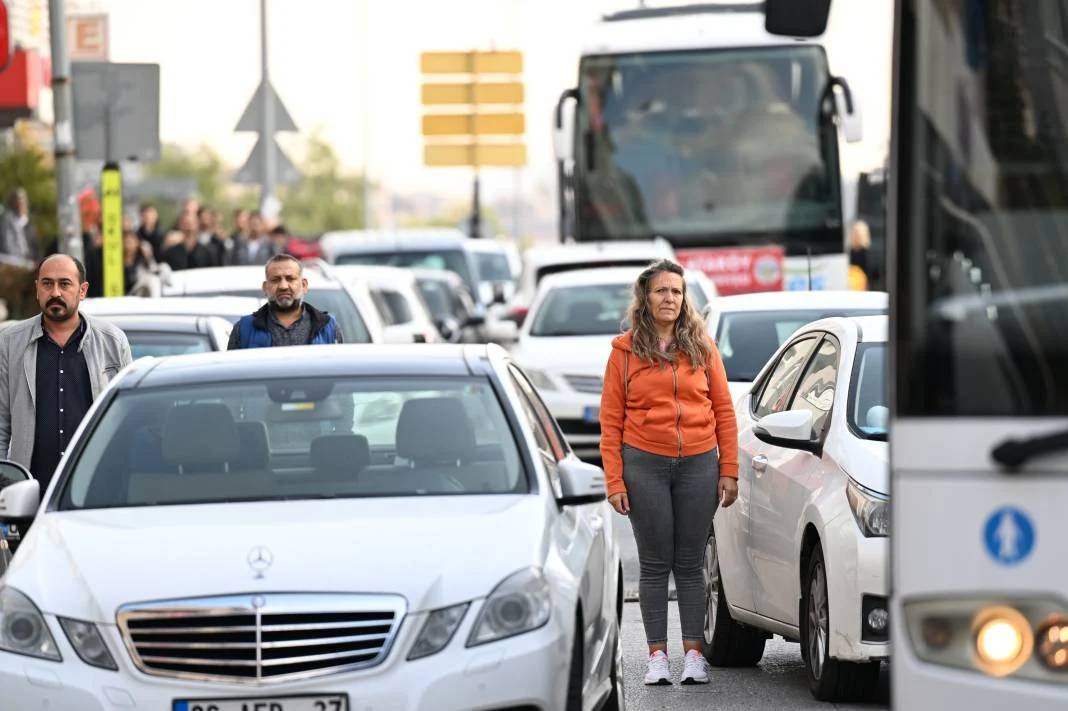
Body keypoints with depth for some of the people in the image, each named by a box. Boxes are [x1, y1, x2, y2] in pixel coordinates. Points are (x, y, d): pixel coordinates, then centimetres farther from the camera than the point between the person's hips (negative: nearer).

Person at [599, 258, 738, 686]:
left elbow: (723, 410, 7)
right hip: (645, 465, -1)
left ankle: (694, 654, 8)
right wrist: (614, 480, -6)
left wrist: (728, 470, 1)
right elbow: (611, 420, 1)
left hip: (698, 465, 1)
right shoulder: (625, 350, 2)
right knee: (655, 564, 3)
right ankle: (657, 656, 7)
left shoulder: (702, 347, 6)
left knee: (690, 564, 4)